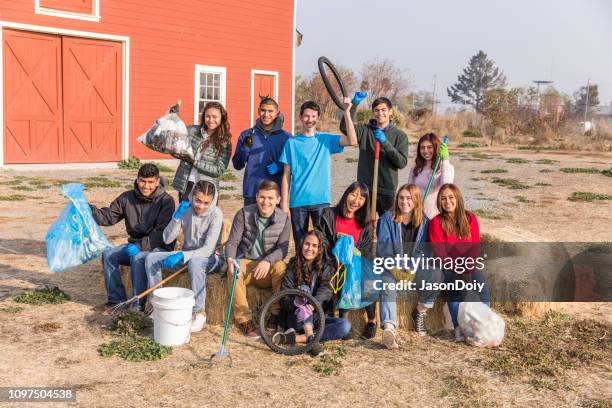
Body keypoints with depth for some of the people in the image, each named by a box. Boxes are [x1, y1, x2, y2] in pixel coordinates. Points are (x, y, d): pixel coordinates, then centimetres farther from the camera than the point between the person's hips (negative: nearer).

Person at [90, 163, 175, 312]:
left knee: (138, 258, -33)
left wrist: (140, 246, -30)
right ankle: (117, 299, -6)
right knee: (108, 254, -15)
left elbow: (161, 232, -20)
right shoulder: (128, 198, 3)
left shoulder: (166, 201, -13)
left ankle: (137, 305, -23)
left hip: (158, 247, -6)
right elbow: (108, 216, 3)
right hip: (135, 245, 6)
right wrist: (89, 209, -14)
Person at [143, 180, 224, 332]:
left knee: (194, 262, -40)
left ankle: (199, 314, -30)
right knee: (151, 258, -13)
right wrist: (177, 217, -18)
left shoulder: (215, 214, -18)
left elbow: (208, 250, -24)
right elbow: (167, 239, -5)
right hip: (186, 256, 5)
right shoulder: (185, 210, -3)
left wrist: (182, 256, -35)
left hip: (209, 259, -5)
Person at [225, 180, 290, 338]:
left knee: (281, 267, -32)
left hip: (268, 268, 0)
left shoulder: (283, 218, -4)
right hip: (245, 262, 0)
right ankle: (244, 320, -24)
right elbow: (232, 242, -8)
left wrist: (268, 261, -30)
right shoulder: (244, 214, -7)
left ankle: (277, 314, -14)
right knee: (234, 272, -34)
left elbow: (283, 248, -10)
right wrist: (231, 259, -30)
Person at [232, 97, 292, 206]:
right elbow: (237, 165, 7)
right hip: (251, 193, 1)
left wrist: (279, 167, -13)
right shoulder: (247, 135, 8)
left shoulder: (286, 137, 5)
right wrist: (245, 148, -10)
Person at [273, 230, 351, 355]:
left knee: (345, 325, -25)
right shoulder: (293, 267, 0)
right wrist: (297, 306, -34)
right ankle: (311, 338, -38)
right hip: (297, 318, -1)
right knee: (304, 289, -26)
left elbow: (326, 290, -15)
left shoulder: (326, 268, 4)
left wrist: (313, 303, -37)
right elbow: (284, 298, -10)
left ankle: (296, 338, -30)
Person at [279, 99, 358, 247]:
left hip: (321, 200, 0)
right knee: (300, 243, 9)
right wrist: (284, 202, -1)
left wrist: (346, 112, -18)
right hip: (298, 201, 1)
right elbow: (286, 175, 4)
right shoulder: (292, 142, 5)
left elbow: (352, 141, -13)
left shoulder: (326, 139, 4)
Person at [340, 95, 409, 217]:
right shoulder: (365, 130, 7)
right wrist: (354, 103, -17)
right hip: (365, 189, 0)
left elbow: (402, 162, -7)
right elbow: (344, 127, -11)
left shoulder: (400, 135, 5)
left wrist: (385, 142, -16)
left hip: (387, 191, 0)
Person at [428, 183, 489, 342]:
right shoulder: (436, 222, -1)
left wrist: (467, 266, -14)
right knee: (454, 283, -31)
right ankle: (458, 327, -32)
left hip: (468, 265, 3)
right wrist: (454, 268, -18)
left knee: (481, 282, -26)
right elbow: (439, 251, -7)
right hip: (448, 267, -2)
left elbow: (476, 245, 1)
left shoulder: (470, 218, 6)